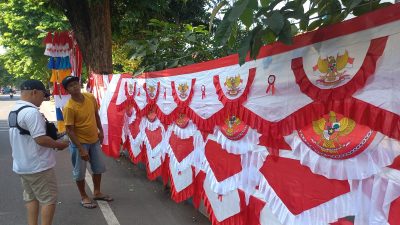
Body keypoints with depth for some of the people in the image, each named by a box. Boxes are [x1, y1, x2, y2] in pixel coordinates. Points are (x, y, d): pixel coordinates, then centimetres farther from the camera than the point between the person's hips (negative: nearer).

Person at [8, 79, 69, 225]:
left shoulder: (14, 111, 9)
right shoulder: (31, 111, -23)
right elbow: (40, 139, -26)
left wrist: (52, 142, 12)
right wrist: (59, 144, -10)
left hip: (21, 165, 10)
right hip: (38, 166, -10)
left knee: (31, 197, 19)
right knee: (49, 199, 3)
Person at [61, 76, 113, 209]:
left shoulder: (90, 97, -6)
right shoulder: (69, 108, -22)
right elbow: (69, 130, -21)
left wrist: (100, 131, 11)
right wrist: (81, 149, -22)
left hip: (94, 140, 6)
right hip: (79, 143, -6)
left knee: (99, 167, 17)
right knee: (79, 171, 10)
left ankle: (97, 193, 36)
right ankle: (84, 197, 29)